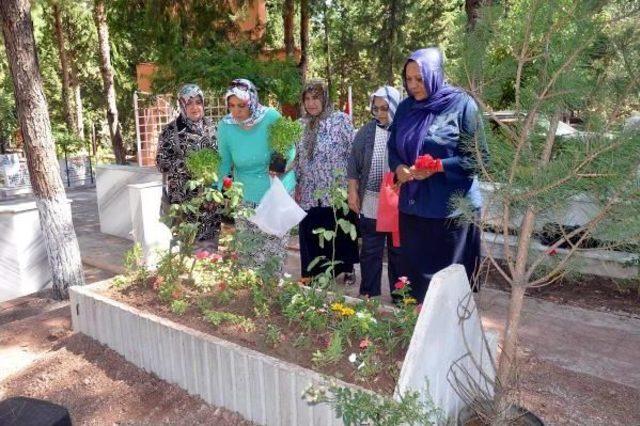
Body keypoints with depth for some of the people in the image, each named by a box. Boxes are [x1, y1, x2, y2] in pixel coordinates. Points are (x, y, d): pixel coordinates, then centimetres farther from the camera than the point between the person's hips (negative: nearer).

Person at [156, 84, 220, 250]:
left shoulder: (212, 128, 8)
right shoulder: (171, 130, -2)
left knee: (209, 240, 7)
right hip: (182, 197, -3)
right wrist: (188, 164, -17)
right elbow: (162, 161, -6)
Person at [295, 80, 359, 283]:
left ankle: (347, 269, 28)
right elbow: (297, 159, 15)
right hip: (310, 194, 4)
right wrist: (296, 185, 10)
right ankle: (316, 276, 21)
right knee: (311, 237, 6)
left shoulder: (341, 119, -5)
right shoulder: (301, 125, 9)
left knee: (340, 234, 8)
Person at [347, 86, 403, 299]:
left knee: (398, 252, 12)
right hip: (371, 203, 2)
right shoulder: (366, 132, 2)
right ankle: (368, 296, 23)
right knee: (370, 251, 10)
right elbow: (353, 165, 7)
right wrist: (353, 192, 2)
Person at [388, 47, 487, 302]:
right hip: (412, 206, 5)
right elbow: (393, 147, 16)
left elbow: (479, 157, -7)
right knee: (414, 271, 12)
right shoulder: (406, 108, 9)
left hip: (452, 208, -5)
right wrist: (399, 167, -6)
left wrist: (438, 167, -18)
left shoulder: (461, 105, -7)